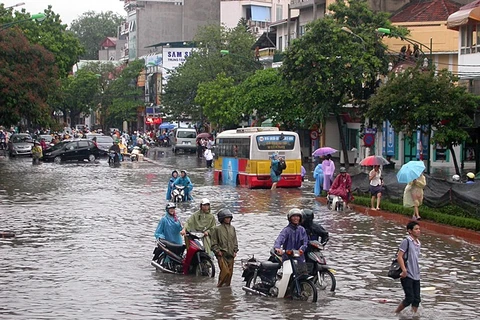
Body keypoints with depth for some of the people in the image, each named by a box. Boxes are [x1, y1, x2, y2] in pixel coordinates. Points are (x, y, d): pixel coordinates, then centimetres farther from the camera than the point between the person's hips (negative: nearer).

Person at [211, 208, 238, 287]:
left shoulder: (232, 228, 13)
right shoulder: (217, 229, -3)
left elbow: (235, 241, 19)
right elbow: (214, 243, 0)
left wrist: (235, 250, 9)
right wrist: (217, 251, -9)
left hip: (231, 254, 5)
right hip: (222, 254, -5)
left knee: (230, 272, 5)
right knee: (225, 271, -16)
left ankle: (227, 285, 16)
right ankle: (219, 286, -3)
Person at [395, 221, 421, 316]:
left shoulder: (418, 243, 15)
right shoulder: (406, 241, -9)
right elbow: (399, 257, -15)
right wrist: (404, 270, -22)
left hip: (416, 275, 8)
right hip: (407, 276, -8)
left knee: (416, 299, 3)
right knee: (409, 298, -9)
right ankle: (395, 314, 8)